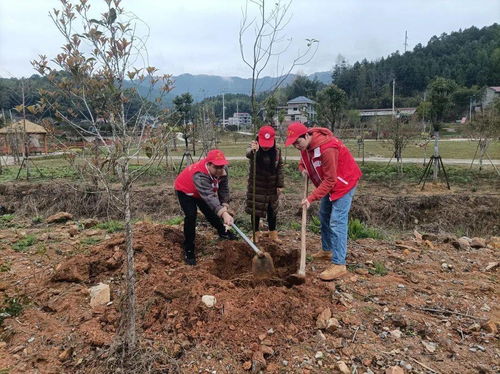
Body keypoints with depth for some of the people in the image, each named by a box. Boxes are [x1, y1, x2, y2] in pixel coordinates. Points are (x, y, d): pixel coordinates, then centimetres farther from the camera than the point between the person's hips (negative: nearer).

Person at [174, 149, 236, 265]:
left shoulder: (222, 169, -24)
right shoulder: (199, 175, -47)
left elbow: (223, 188, -12)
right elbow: (209, 196, -58)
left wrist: (225, 205, -22)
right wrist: (224, 213, -69)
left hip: (204, 191, 7)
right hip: (185, 191, -6)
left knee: (210, 212, 18)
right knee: (191, 216, -22)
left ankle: (222, 232, 46)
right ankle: (188, 249, -7)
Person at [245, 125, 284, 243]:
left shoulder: (277, 151, -7)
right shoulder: (255, 150, -16)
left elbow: (280, 168, 0)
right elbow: (248, 154, -41)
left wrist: (280, 185, -2)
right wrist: (252, 150, -65)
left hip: (271, 188, 2)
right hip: (256, 187, -2)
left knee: (272, 211, 13)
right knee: (255, 211, 8)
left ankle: (273, 233, 29)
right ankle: (256, 233, 25)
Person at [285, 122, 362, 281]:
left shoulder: (327, 148, -33)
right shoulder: (305, 144, -6)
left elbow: (330, 180, -30)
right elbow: (303, 161, 14)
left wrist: (311, 198, -31)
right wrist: (303, 169, -11)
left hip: (343, 182, -9)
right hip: (328, 183, 9)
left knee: (337, 222, -14)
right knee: (324, 216, 17)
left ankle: (339, 265, -10)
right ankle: (327, 250, 34)